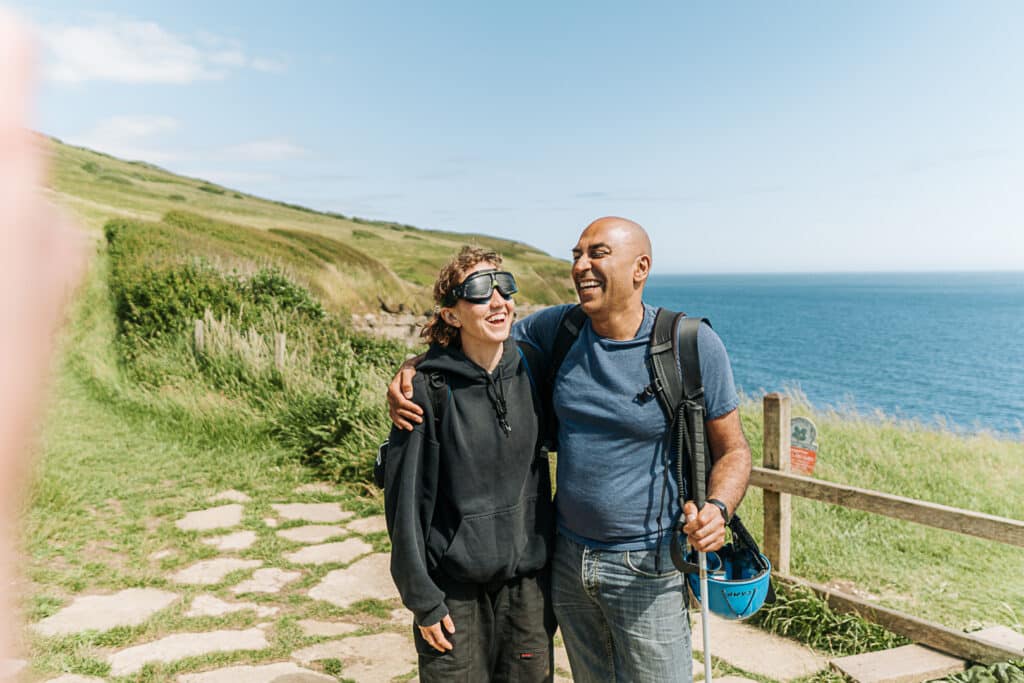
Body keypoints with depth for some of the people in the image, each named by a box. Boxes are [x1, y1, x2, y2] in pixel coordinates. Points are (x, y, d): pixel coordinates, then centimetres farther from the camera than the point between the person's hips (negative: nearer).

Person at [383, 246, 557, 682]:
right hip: (455, 586, -4)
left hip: (527, 580, 4)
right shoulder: (430, 388, -14)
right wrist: (422, 599, -8)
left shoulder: (528, 373, 0)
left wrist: (548, 566, 11)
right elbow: (406, 498, -9)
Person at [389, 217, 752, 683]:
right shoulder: (560, 328, -3)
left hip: (645, 568, -4)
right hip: (568, 559, 5)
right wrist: (411, 371, -7)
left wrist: (717, 509, -25)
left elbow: (732, 450, -5)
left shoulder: (692, 346, -13)